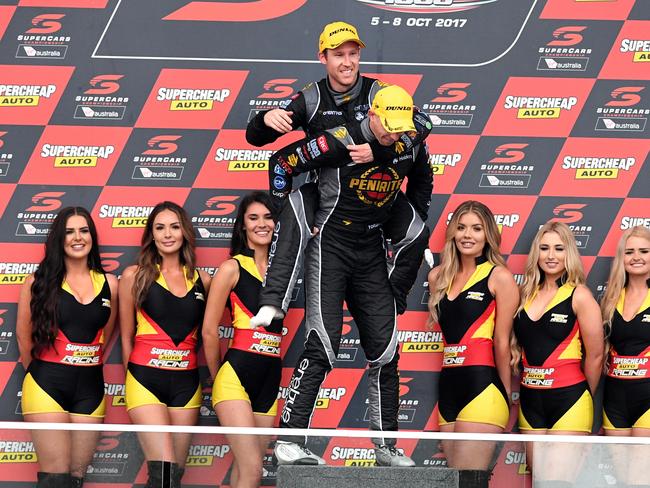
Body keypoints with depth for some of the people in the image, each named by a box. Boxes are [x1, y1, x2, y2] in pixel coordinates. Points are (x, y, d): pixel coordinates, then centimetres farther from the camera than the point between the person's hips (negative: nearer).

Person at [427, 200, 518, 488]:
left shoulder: (499, 277, -2)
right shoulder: (438, 276, 15)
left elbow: (502, 343, -1)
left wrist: (507, 397, 2)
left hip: (482, 387, -6)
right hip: (448, 386, 6)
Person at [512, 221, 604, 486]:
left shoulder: (579, 296, -6)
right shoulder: (526, 294, 10)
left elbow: (595, 355, -3)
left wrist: (584, 399, 6)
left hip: (568, 398, -6)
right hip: (530, 401, 6)